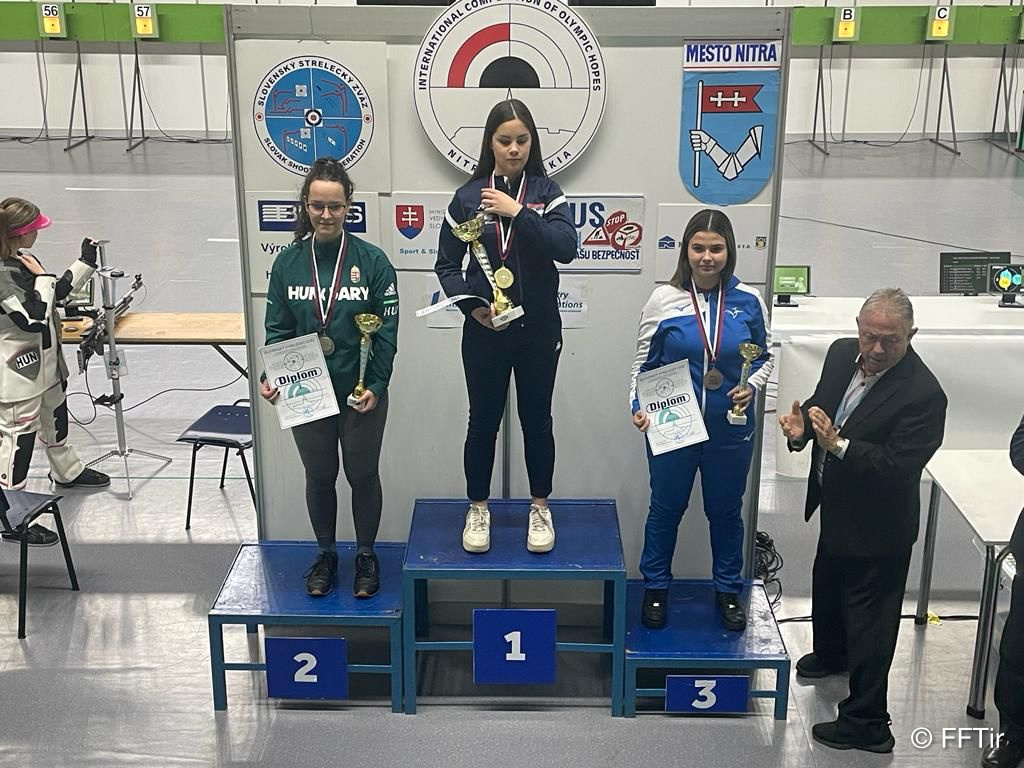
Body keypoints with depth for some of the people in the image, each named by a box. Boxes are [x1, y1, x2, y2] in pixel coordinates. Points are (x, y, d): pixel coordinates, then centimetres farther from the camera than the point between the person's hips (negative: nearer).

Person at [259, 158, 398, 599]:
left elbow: (386, 330, -8)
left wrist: (376, 386, -16)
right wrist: (269, 377, -14)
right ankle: (325, 554, 35)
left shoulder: (372, 261, -9)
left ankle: (366, 555, 32)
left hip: (361, 395, -2)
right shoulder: (287, 263, -2)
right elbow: (277, 329, 0)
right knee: (319, 476, 16)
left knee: (363, 474, 12)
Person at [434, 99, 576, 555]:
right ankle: (478, 508, 27)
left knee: (537, 419, 12)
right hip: (484, 329, 0)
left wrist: (517, 212, -22)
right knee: (483, 421, 10)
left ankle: (540, 508, 28)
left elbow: (566, 247, -17)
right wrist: (471, 305, -12)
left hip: (538, 328, 0)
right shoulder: (468, 196, 0)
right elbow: (446, 264, 3)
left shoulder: (545, 191, -1)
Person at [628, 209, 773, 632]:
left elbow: (766, 357, 8)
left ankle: (728, 590, 36)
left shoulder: (749, 301, -5)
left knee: (726, 511, 17)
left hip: (731, 430, 1)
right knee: (666, 508, 14)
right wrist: (639, 406, -13)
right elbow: (643, 364, 0)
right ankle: (655, 588, 33)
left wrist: (752, 386, -11)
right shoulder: (664, 299, -8)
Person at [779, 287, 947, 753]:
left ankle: (866, 723, 18)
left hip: (878, 527, -8)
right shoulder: (842, 353, -6)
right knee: (827, 588, 31)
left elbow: (899, 466, -31)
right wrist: (800, 429, -15)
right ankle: (831, 654, 58)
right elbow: (821, 404, 7)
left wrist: (839, 445, -41)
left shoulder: (923, 394, -28)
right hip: (837, 510, 8)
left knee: (869, 621, 4)